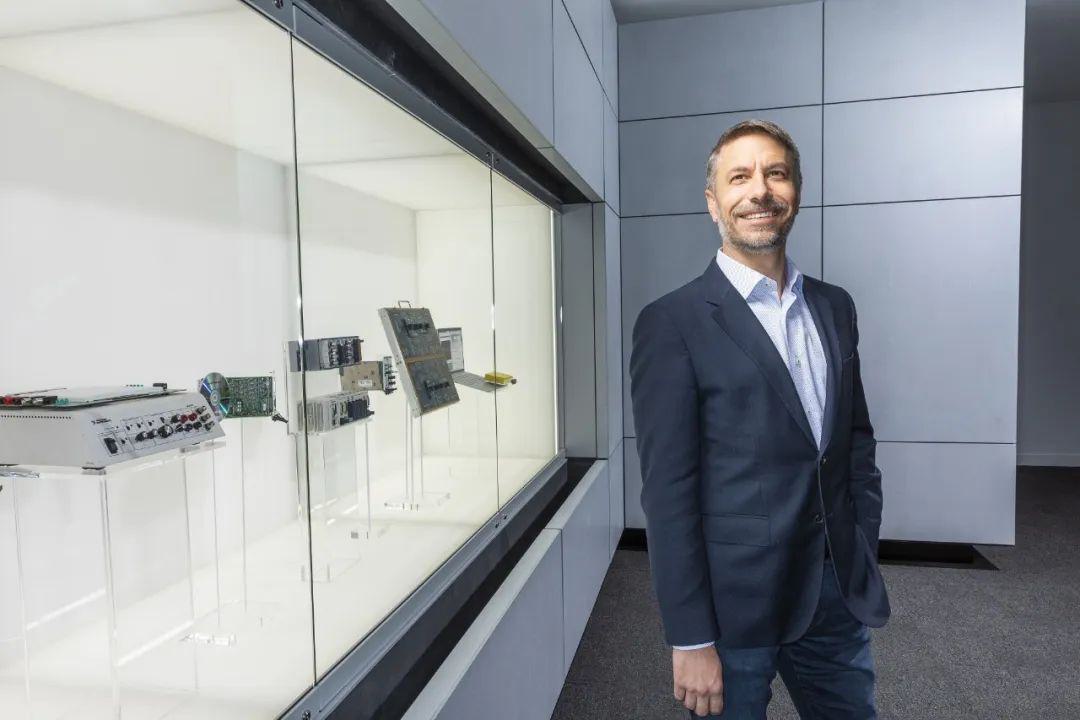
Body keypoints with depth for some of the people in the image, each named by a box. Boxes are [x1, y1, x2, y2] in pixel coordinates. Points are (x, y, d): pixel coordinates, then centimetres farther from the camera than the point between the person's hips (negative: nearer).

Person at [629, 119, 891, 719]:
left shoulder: (835, 308, 6)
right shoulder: (673, 322, -13)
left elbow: (857, 444, 12)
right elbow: (668, 489, -15)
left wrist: (864, 564, 8)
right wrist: (691, 639, -14)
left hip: (839, 598, 6)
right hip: (735, 604, -5)